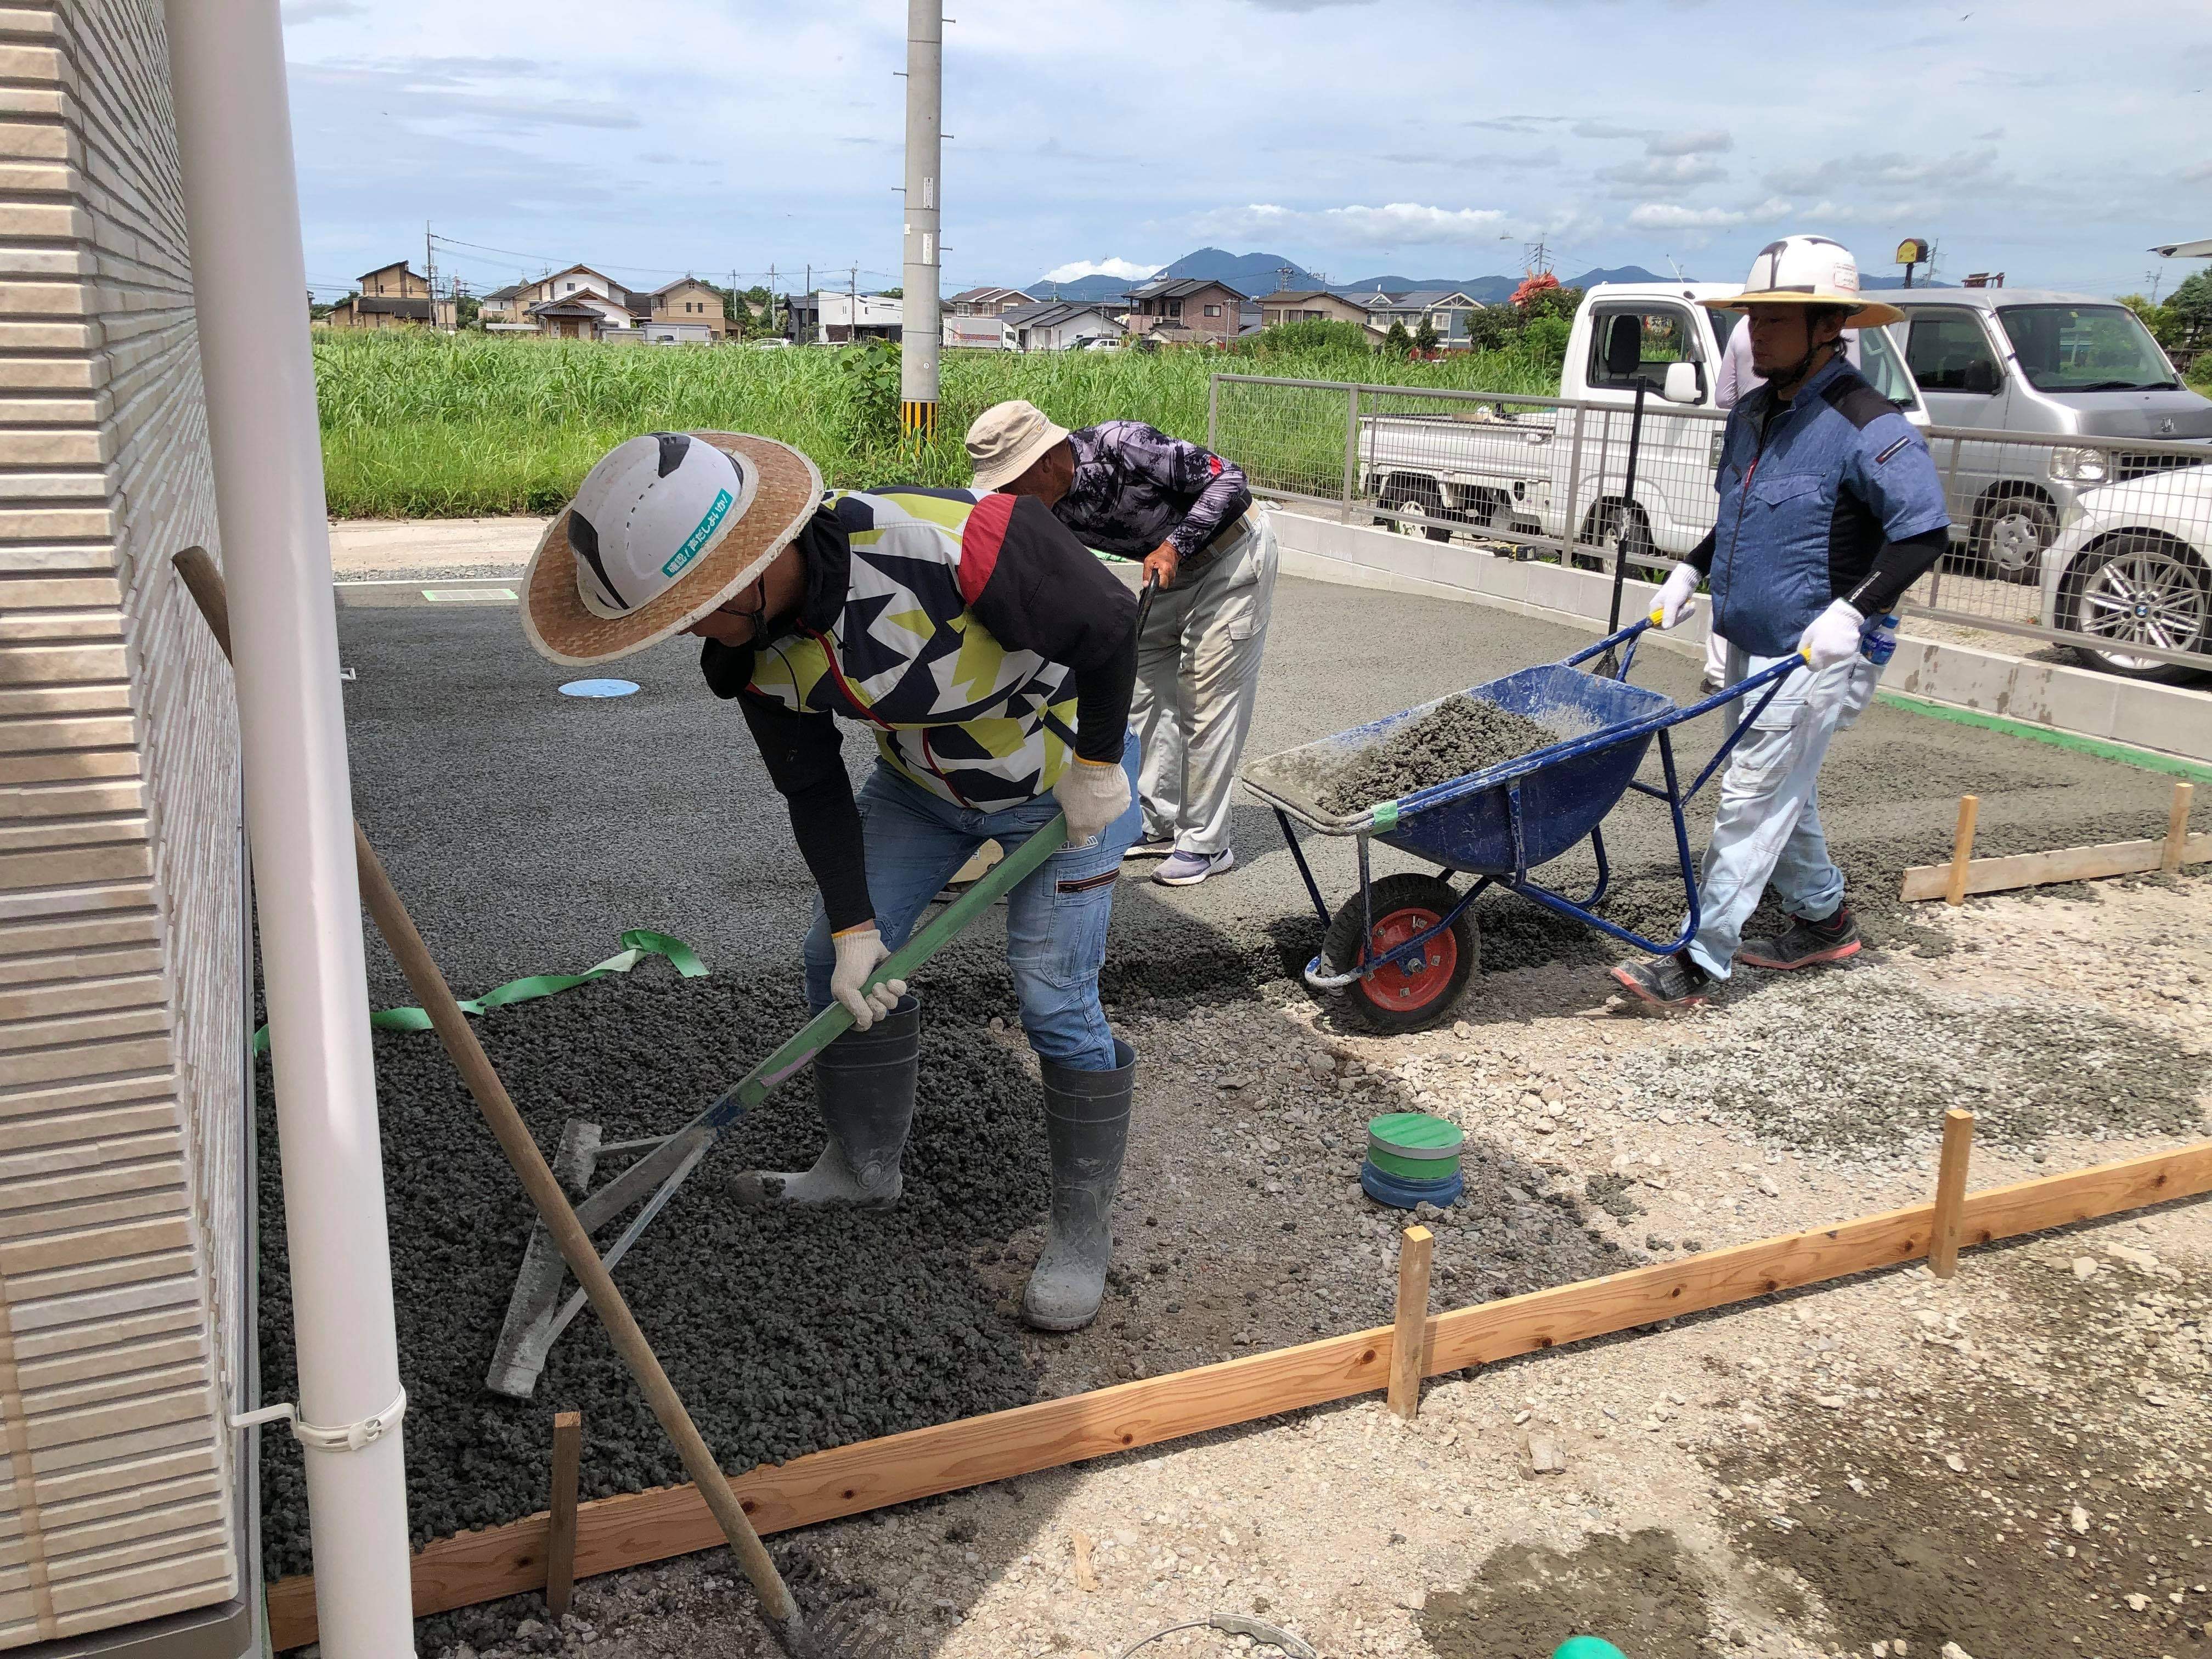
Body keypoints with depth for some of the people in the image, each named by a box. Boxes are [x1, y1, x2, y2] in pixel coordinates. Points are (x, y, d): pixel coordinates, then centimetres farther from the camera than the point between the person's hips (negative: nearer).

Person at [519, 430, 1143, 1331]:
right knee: (838, 960, 7)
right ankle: (864, 1165, 29)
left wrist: (1097, 767, -18)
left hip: (1062, 776, -6)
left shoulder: (955, 545, -41)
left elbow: (1111, 624, -27)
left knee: (1057, 1003, -7)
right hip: (919, 778, 6)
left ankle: (1083, 1235, 11)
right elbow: (813, 790, -5)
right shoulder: (752, 648, -18)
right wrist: (856, 925, -7)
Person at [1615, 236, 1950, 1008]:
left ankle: (1700, 960, -2)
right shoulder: (1752, 414, 9)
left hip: (1818, 653, -9)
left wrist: (1851, 610, -30)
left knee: (1753, 798, -7)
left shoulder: (1865, 426, -16)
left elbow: (1923, 531, -20)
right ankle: (1823, 918, 37)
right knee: (1781, 791, 19)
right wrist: (1690, 570, 12)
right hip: (1752, 640, 9)